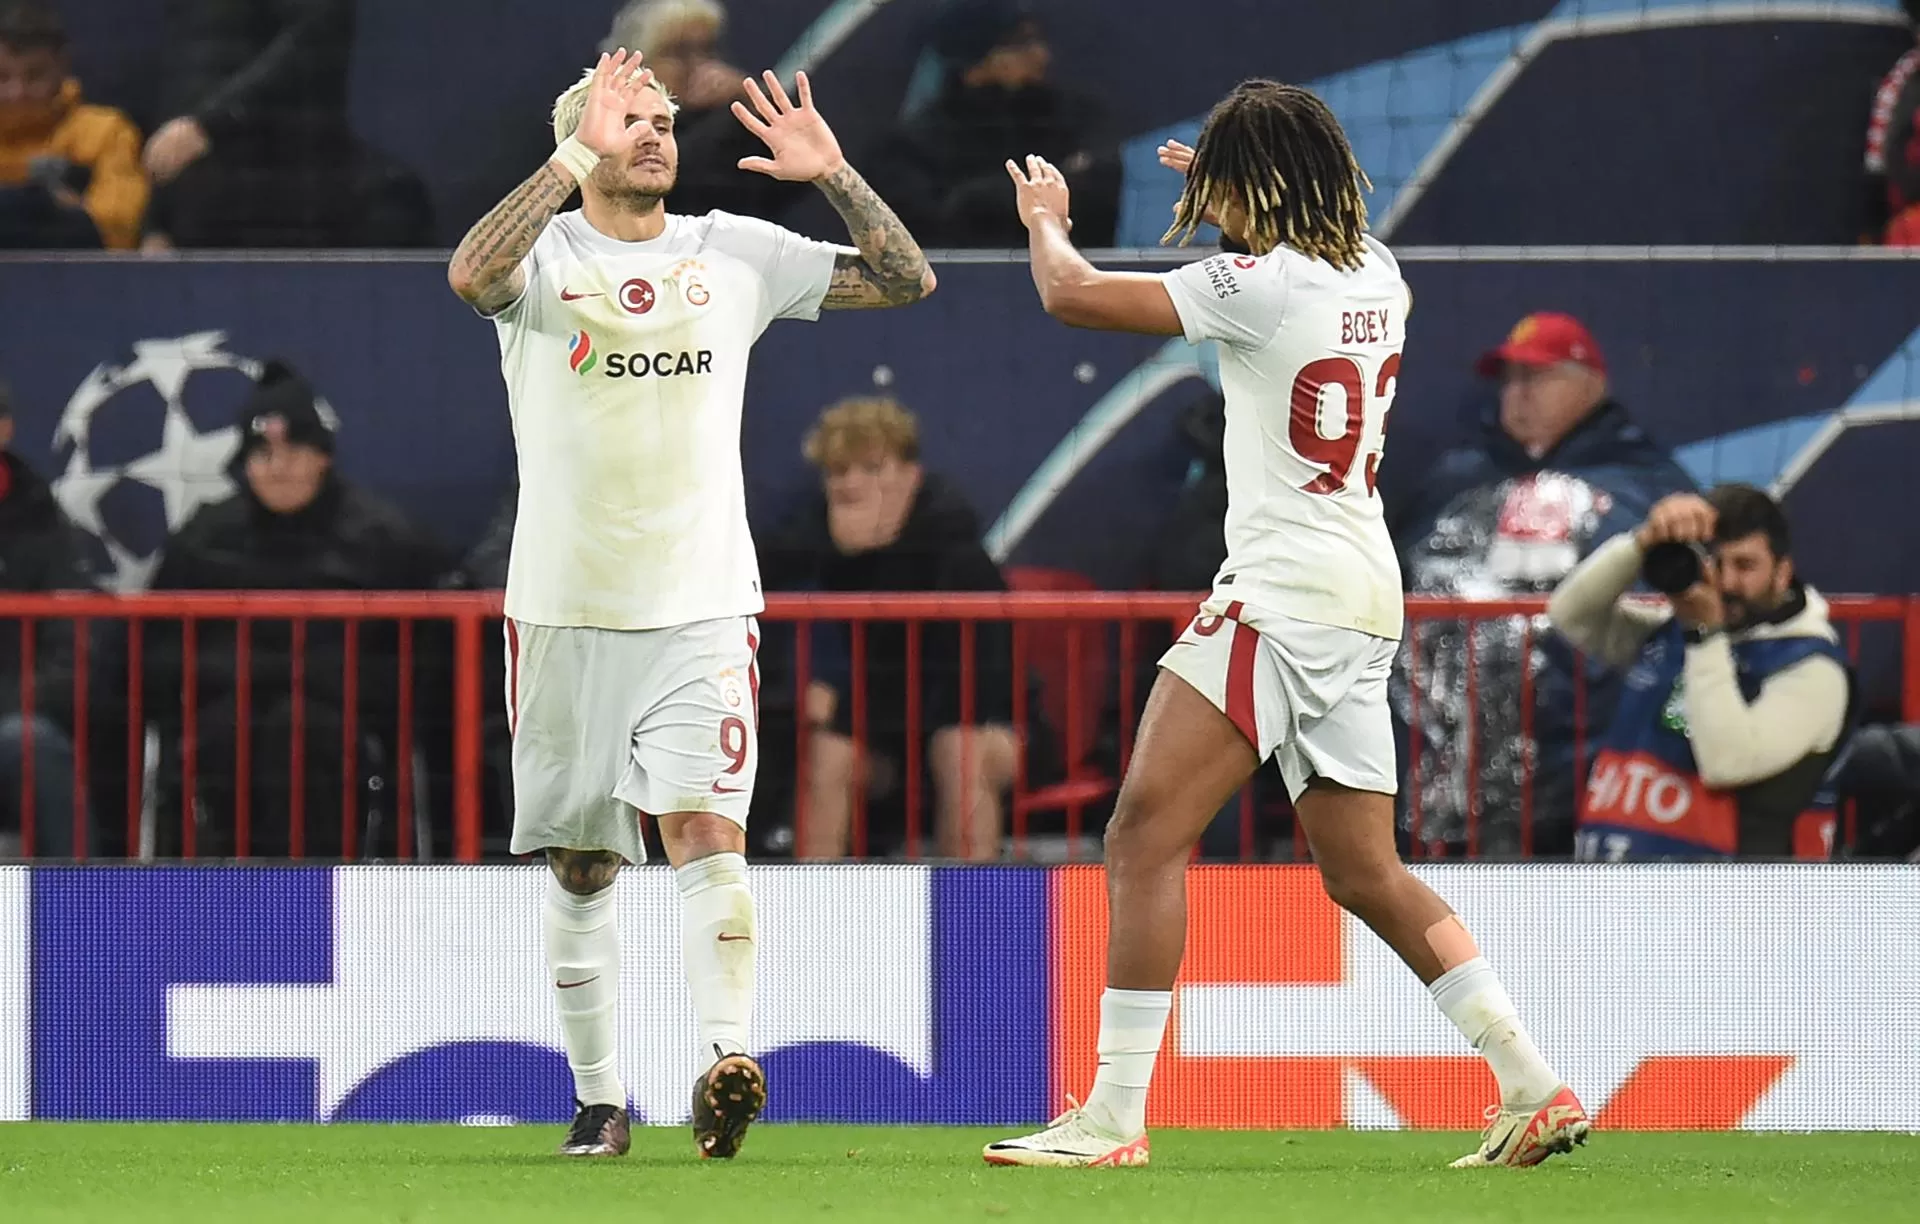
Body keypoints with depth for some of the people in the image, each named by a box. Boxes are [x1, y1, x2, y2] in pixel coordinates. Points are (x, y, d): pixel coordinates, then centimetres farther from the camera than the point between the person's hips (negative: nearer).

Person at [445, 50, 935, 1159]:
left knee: (707, 828, -18)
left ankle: (729, 1060, -28)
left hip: (704, 609, 0)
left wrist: (834, 175, -7)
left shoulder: (735, 253, 6)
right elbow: (473, 275, -27)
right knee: (581, 870, 7)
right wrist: (582, 155, -26)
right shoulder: (546, 256, -2)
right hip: (566, 609, 0)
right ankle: (600, 1097, 17)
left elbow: (908, 280, 6)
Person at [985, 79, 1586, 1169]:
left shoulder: (1260, 286, -12)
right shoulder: (1375, 274, 11)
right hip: (1366, 599, 9)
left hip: (1283, 594, -9)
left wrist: (1046, 218, 10)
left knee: (1146, 838, -10)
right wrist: (1238, 200, 43)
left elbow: (1071, 295, -9)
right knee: (1366, 875, 15)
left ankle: (1115, 1114, -16)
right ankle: (1537, 1088, 11)